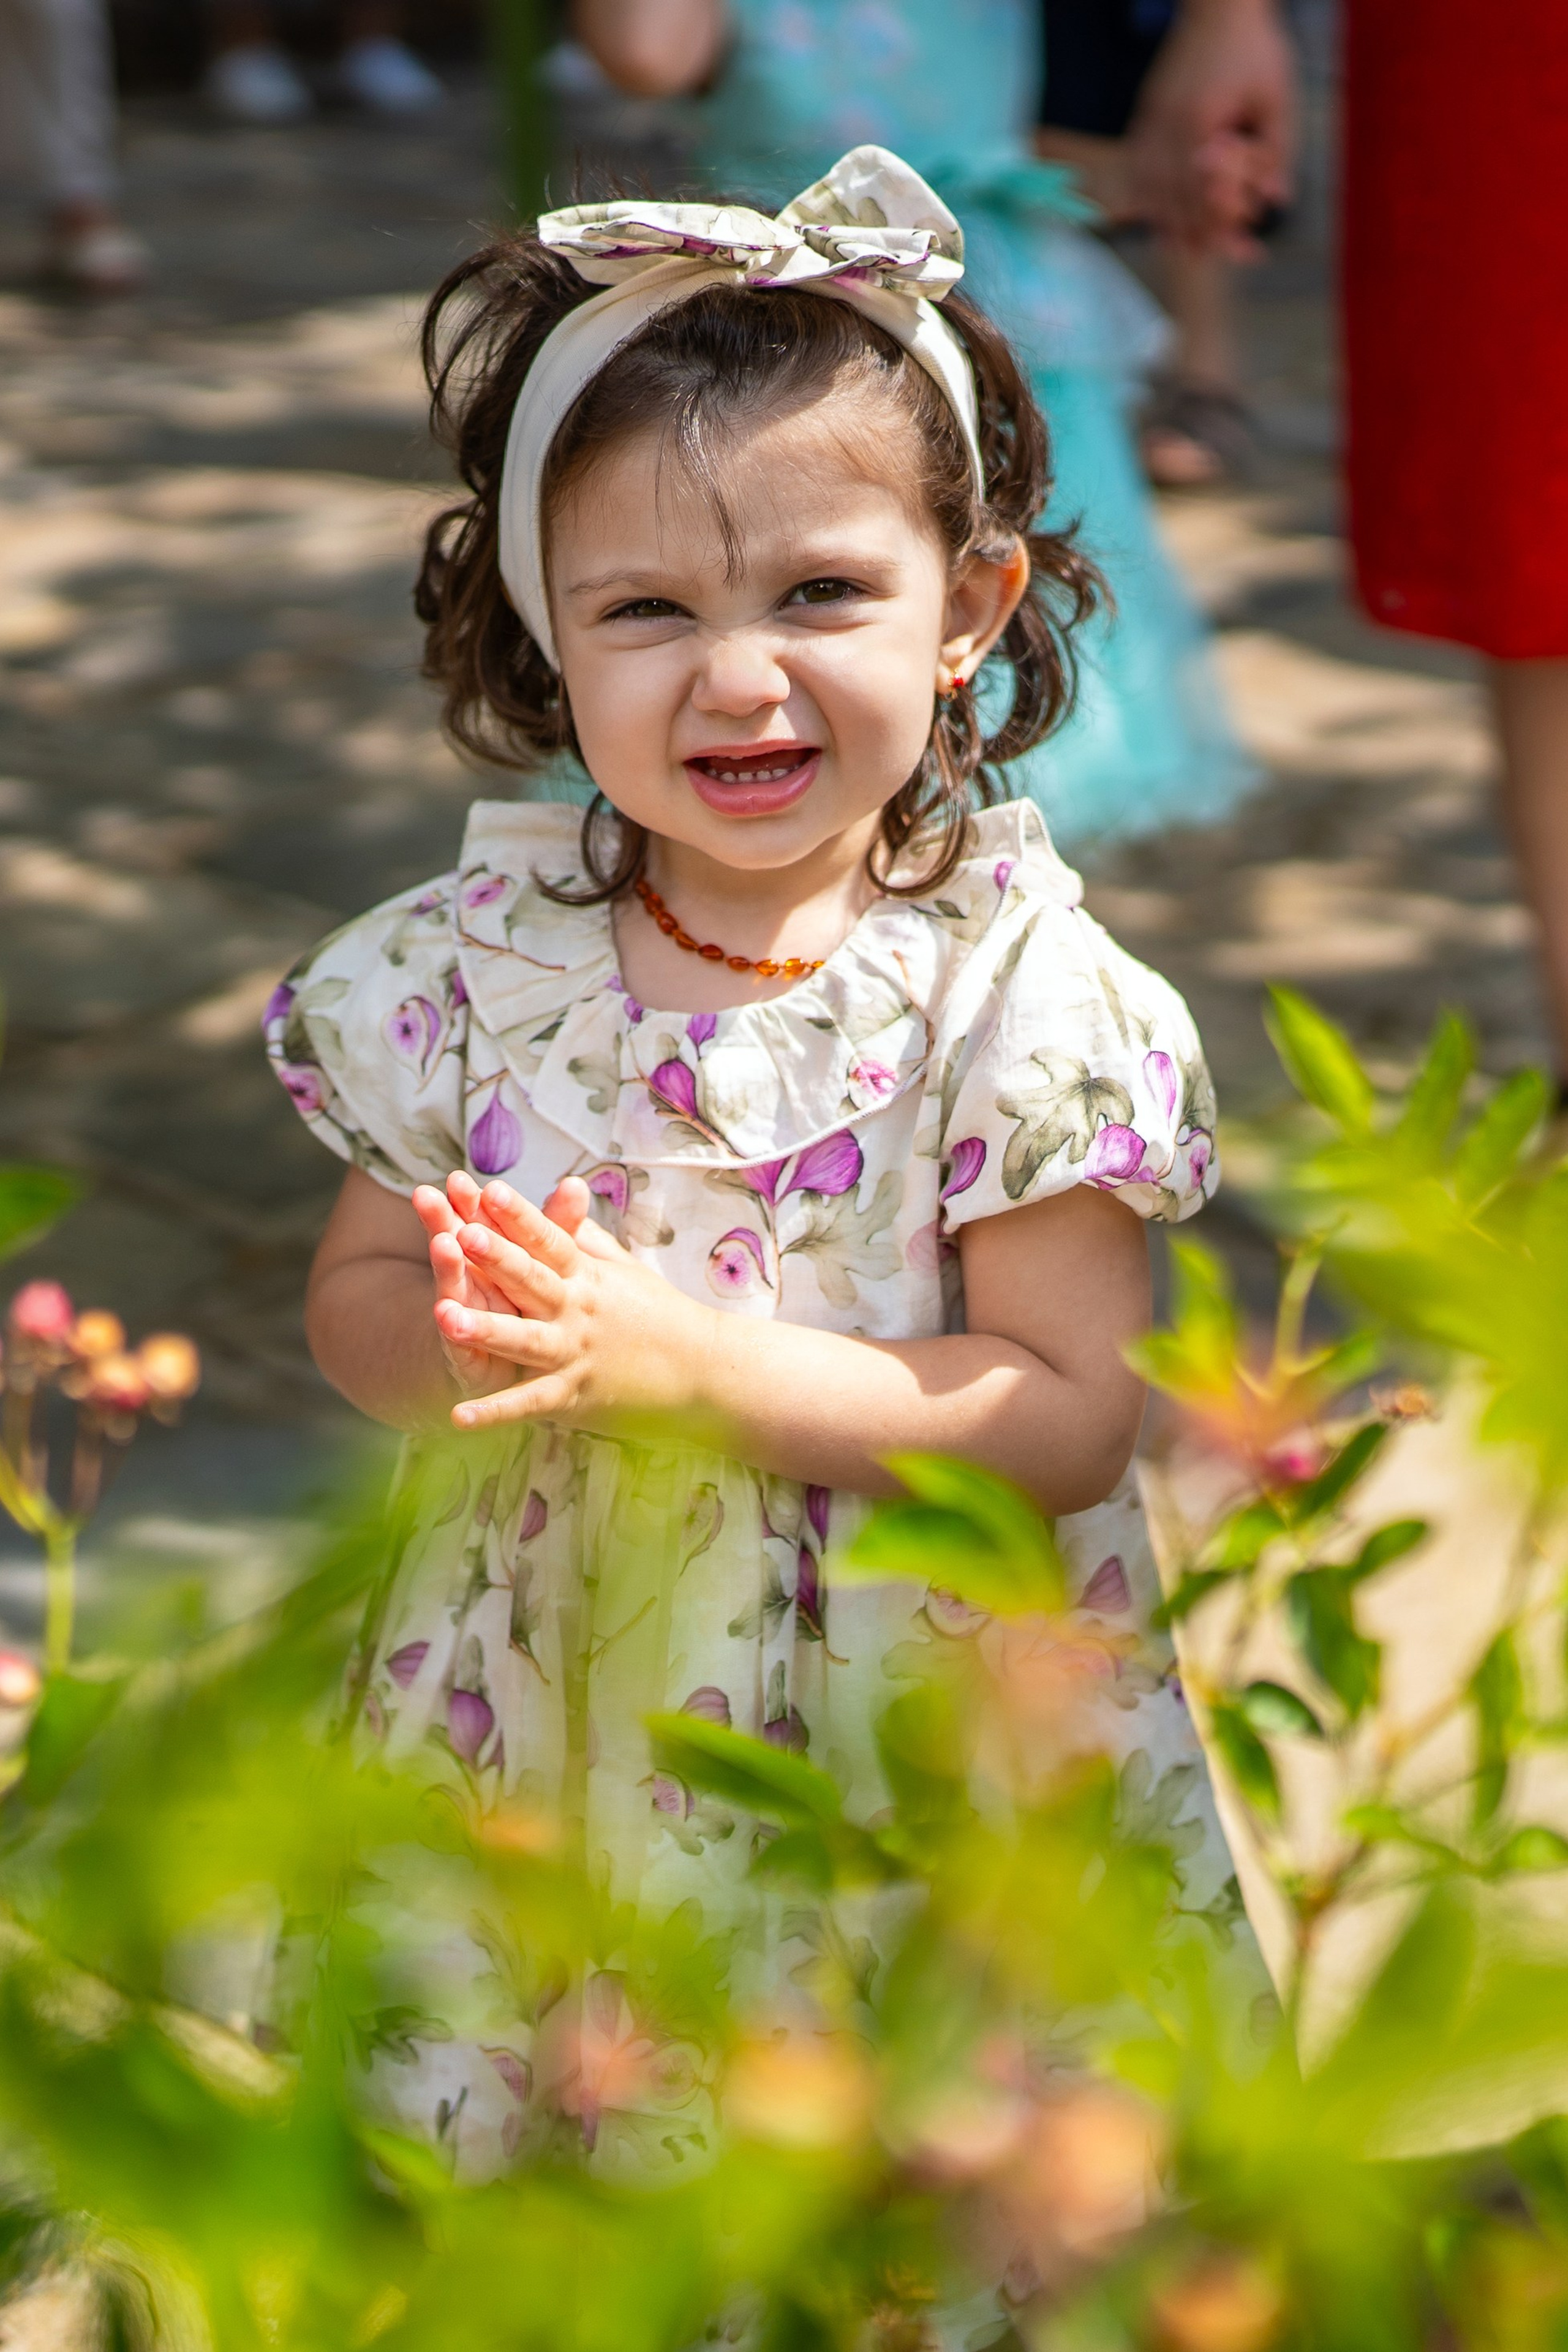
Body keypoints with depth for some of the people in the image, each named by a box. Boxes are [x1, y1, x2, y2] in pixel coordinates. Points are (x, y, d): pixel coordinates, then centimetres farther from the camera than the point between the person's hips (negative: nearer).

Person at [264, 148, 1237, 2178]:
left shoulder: (1019, 992, -14)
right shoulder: (475, 965, -4)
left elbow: (1070, 1416, -16)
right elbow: (352, 1299, 5)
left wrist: (688, 1355, -25)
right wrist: (474, 1345, -20)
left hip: (908, 1706, -2)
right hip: (548, 1691, 3)